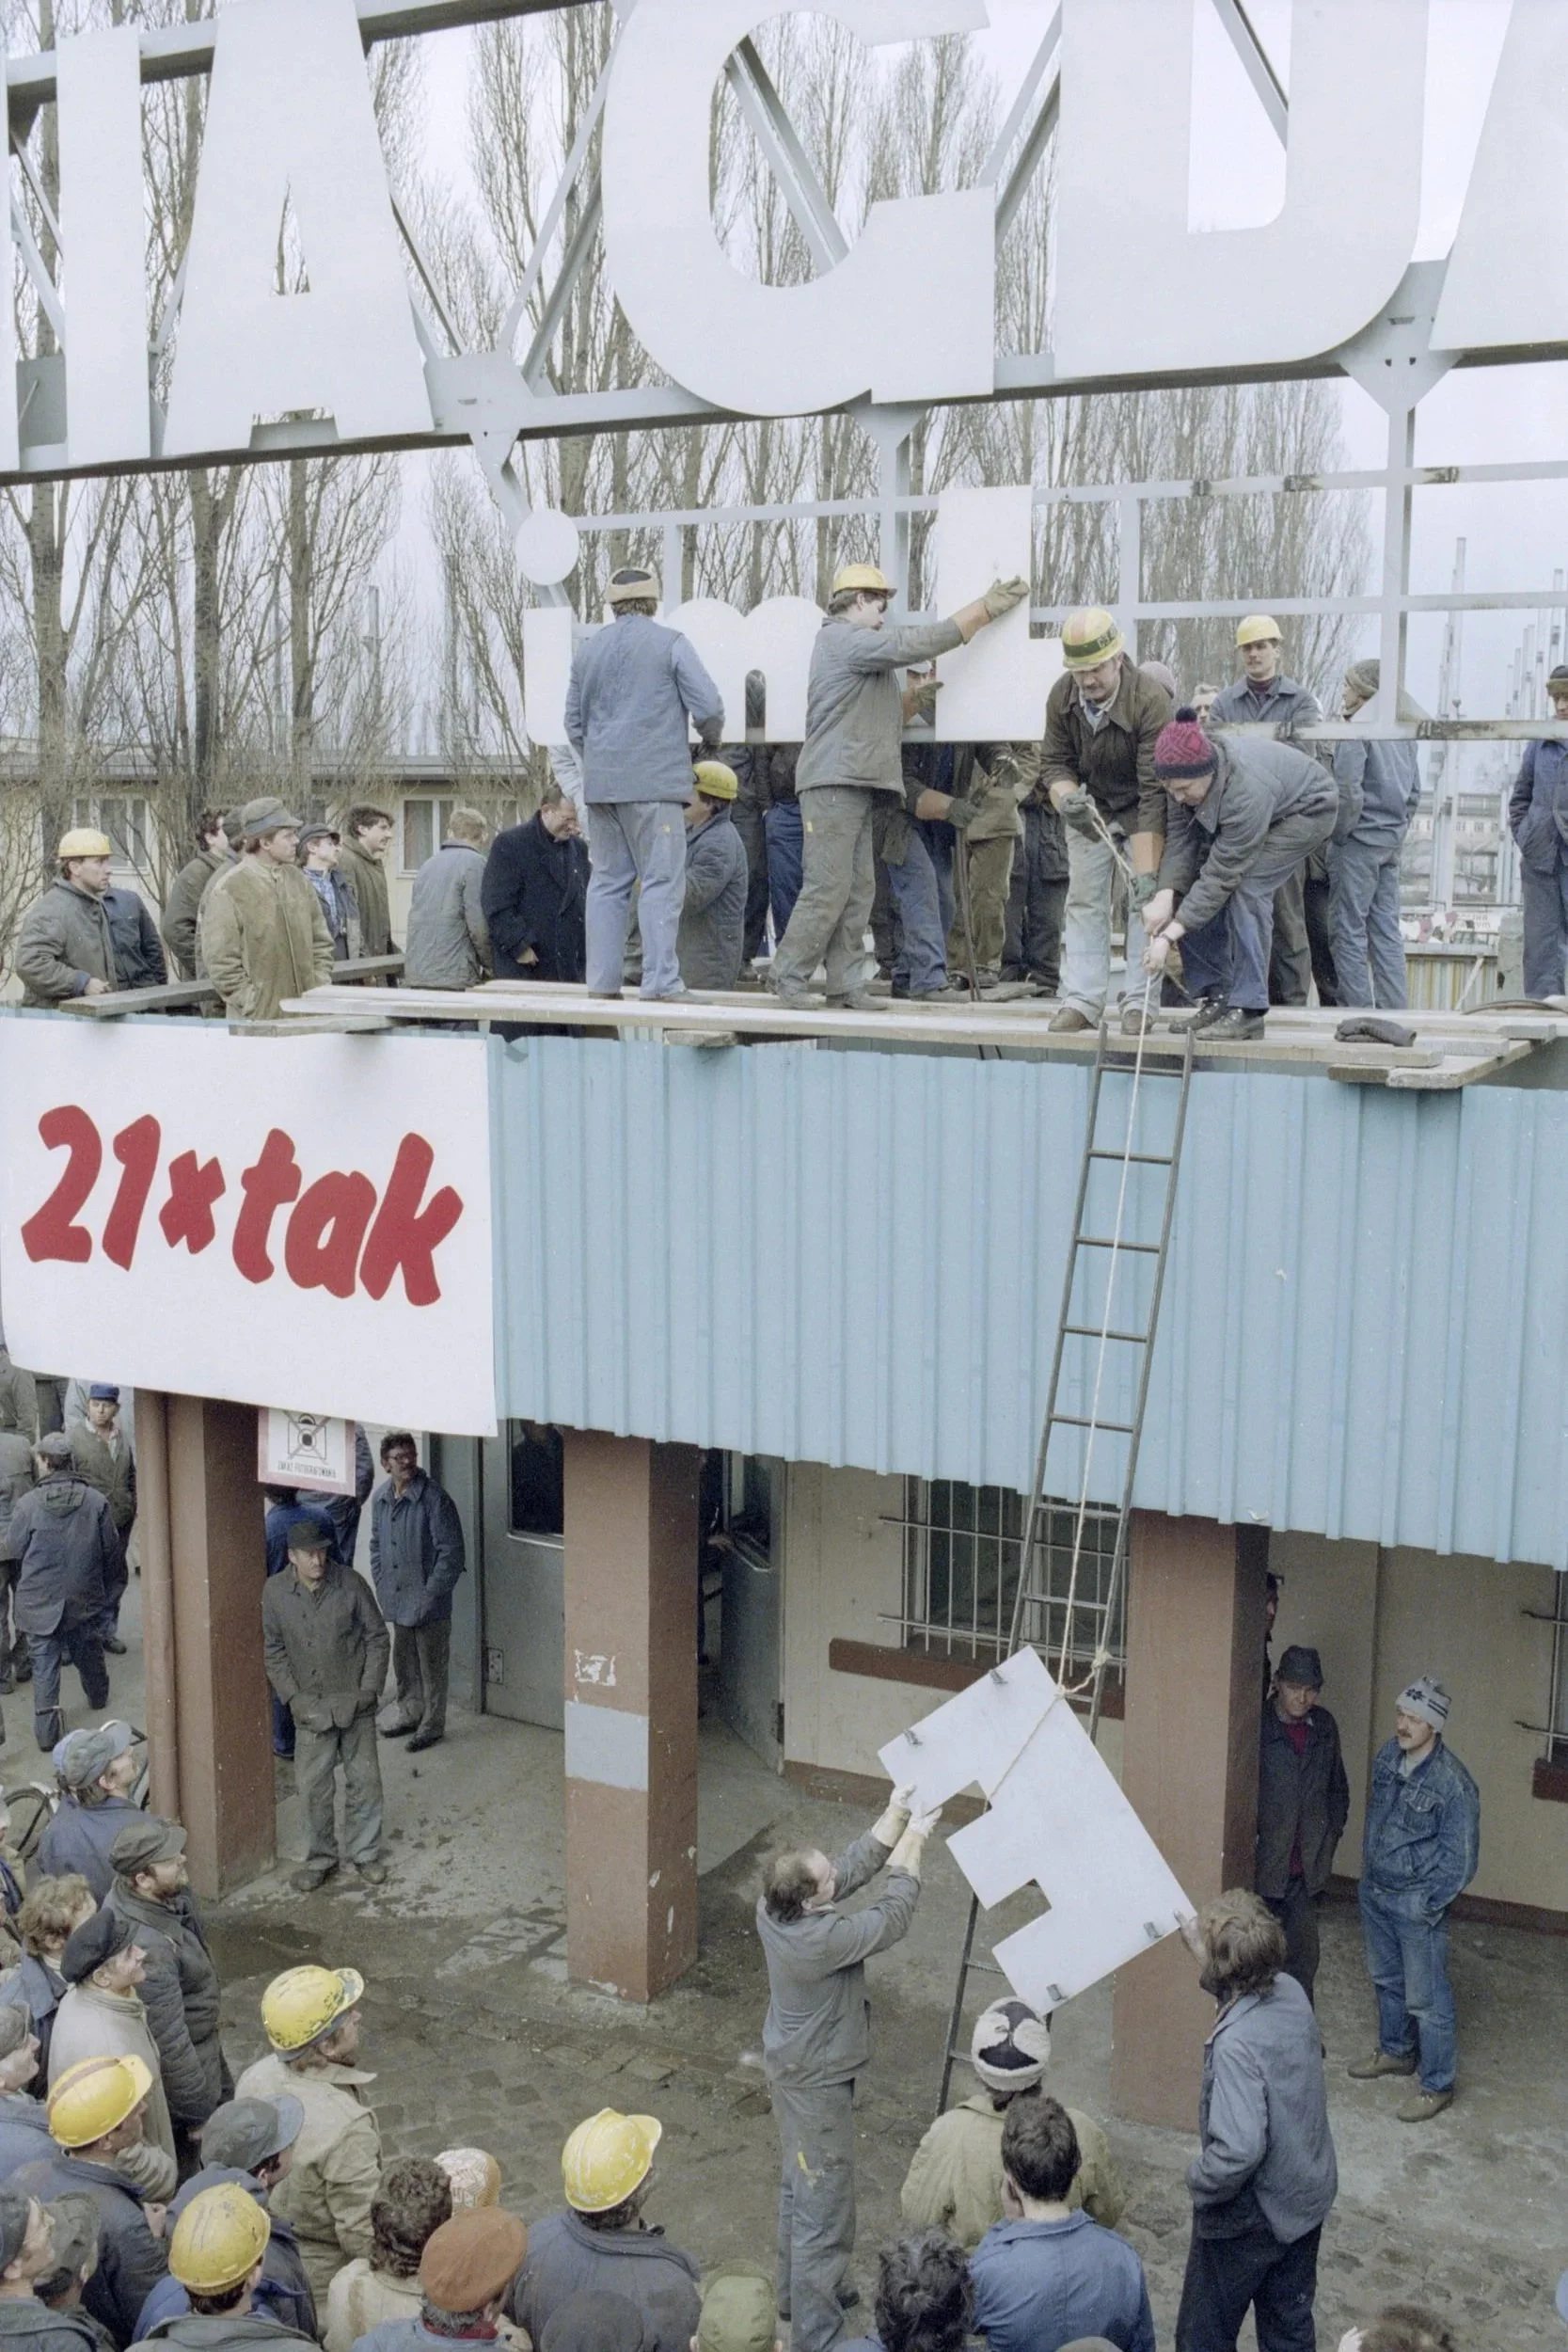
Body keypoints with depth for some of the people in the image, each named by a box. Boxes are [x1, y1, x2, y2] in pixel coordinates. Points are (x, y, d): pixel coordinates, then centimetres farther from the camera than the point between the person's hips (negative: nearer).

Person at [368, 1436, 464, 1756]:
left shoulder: (434, 1498, -19)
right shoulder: (380, 1498, 1)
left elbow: (451, 1551, -18)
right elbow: (376, 1544, 15)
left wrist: (431, 1593, -17)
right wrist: (381, 1584, 8)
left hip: (429, 1601, -6)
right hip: (397, 1598, 6)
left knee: (432, 1666, 6)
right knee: (403, 1661, 20)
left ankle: (432, 1725, 20)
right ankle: (409, 1713, 38)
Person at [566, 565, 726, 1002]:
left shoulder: (588, 651, 14)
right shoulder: (671, 644, -2)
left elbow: (574, 722, 19)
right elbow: (707, 705, -7)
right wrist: (711, 740, 13)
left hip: (600, 782, 6)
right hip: (653, 782, -6)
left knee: (608, 880, 10)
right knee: (661, 881, -5)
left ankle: (602, 979, 9)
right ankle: (660, 981, -10)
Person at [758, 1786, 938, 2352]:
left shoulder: (773, 1906, -13)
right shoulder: (822, 1939, -36)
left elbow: (854, 1867, -3)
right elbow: (892, 1919, -22)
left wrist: (897, 1813, -7)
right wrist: (913, 1843, -14)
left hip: (794, 2067, 9)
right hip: (818, 2082, -9)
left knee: (799, 2187, 27)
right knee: (824, 2210, 4)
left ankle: (797, 2290, 46)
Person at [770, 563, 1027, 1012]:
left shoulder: (863, 648, 26)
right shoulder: (844, 640, -8)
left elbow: (884, 716, 27)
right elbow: (919, 643, -15)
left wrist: (912, 696, 8)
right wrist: (986, 608, -10)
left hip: (857, 784, 10)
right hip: (834, 783, -10)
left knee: (858, 889, 6)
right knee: (828, 887, -11)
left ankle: (845, 983, 6)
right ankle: (788, 978, -5)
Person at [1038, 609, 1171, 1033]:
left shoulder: (1151, 701, -33)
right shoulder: (1062, 696, -16)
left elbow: (1154, 792, -36)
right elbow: (1054, 761, -6)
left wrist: (1146, 871, -40)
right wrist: (1066, 798, -31)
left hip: (1141, 811, -4)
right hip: (1091, 804, 4)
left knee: (1145, 901, -9)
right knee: (1083, 900, 1)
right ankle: (1081, 1001, 3)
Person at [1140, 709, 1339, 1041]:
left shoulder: (1247, 792, -43)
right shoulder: (1187, 776, -23)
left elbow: (1220, 875, -39)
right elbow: (1180, 838, -21)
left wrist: (1169, 936, -40)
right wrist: (1165, 895, -38)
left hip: (1307, 809, -7)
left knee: (1247, 885, -27)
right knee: (1190, 886, -7)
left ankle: (1248, 1010, -21)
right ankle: (1218, 995, 2)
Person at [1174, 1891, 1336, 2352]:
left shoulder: (1238, 2044, -34)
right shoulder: (1291, 1992, -11)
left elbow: (1238, 2151, -38)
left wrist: (1199, 2182, -17)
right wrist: (1199, 1943, 13)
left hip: (1250, 2217, -7)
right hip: (1306, 2197, 7)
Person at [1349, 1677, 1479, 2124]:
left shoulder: (1453, 1784, -24)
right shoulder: (1387, 1756, -4)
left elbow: (1460, 1860, -17)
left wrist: (1427, 1906, -14)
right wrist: (1368, 1869, 13)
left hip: (1417, 1904, -7)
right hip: (1375, 1892, 7)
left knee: (1426, 1999, 4)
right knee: (1386, 1979, 24)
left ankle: (1437, 2086, 20)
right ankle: (1396, 2051, 44)